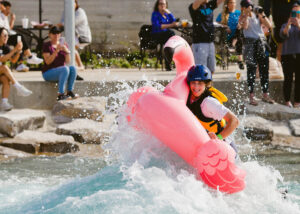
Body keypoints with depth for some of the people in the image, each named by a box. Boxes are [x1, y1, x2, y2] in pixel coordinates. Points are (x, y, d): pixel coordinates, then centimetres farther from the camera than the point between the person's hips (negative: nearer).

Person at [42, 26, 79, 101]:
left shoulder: (63, 45, 10)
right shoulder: (46, 45, -5)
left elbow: (67, 61, 0)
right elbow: (48, 61, -16)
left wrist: (67, 51, -18)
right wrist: (56, 51, -26)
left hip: (61, 73, 5)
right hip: (48, 73, -5)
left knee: (73, 68, -24)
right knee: (65, 69, -33)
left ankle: (69, 91, -23)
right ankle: (60, 95, -37)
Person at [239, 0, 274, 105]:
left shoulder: (257, 16, 12)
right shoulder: (242, 18, 4)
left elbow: (269, 25, 6)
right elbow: (244, 26, -16)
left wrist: (263, 15, -4)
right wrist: (247, 14, -11)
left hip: (261, 42, 4)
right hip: (250, 43, -4)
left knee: (264, 69, 4)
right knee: (251, 70, -5)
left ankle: (265, 94, 10)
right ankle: (251, 96, -3)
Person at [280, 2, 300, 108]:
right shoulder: (285, 26, 15)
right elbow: (283, 35, -4)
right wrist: (288, 24, -18)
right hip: (287, 55, 1)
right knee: (288, 79, -3)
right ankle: (287, 102, 1)